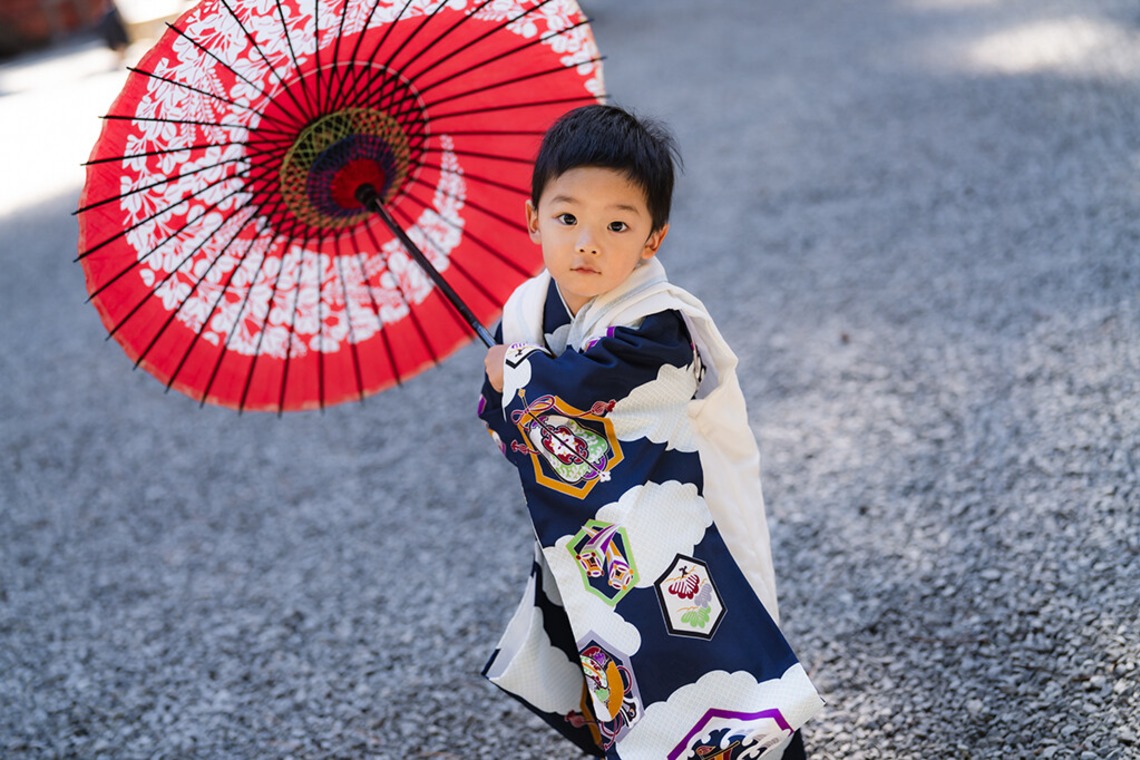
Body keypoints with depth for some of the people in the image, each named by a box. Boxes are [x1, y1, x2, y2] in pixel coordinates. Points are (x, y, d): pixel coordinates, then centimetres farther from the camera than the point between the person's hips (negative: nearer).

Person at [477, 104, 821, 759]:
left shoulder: (656, 327, -29)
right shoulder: (527, 307, -4)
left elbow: (560, 389, -31)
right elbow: (497, 413, 5)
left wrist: (513, 370, -12)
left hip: (671, 557, -7)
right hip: (587, 557, 7)